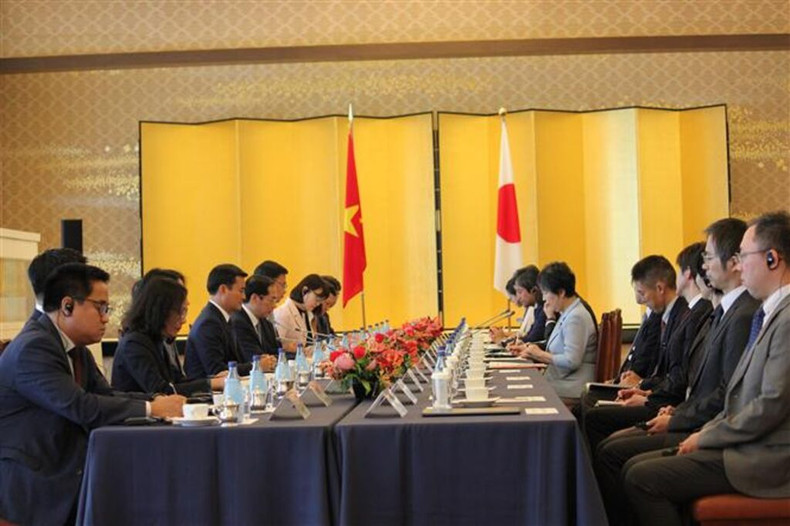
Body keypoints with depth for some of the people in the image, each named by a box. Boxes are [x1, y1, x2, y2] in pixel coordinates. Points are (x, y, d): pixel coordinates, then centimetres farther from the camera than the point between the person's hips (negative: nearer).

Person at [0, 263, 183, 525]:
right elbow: (82, 408, -24)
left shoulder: (78, 351, 12)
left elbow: (108, 398, 7)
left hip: (66, 474, 8)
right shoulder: (33, 348, -18)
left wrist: (159, 402, -9)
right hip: (29, 486, -8)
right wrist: (151, 409, -19)